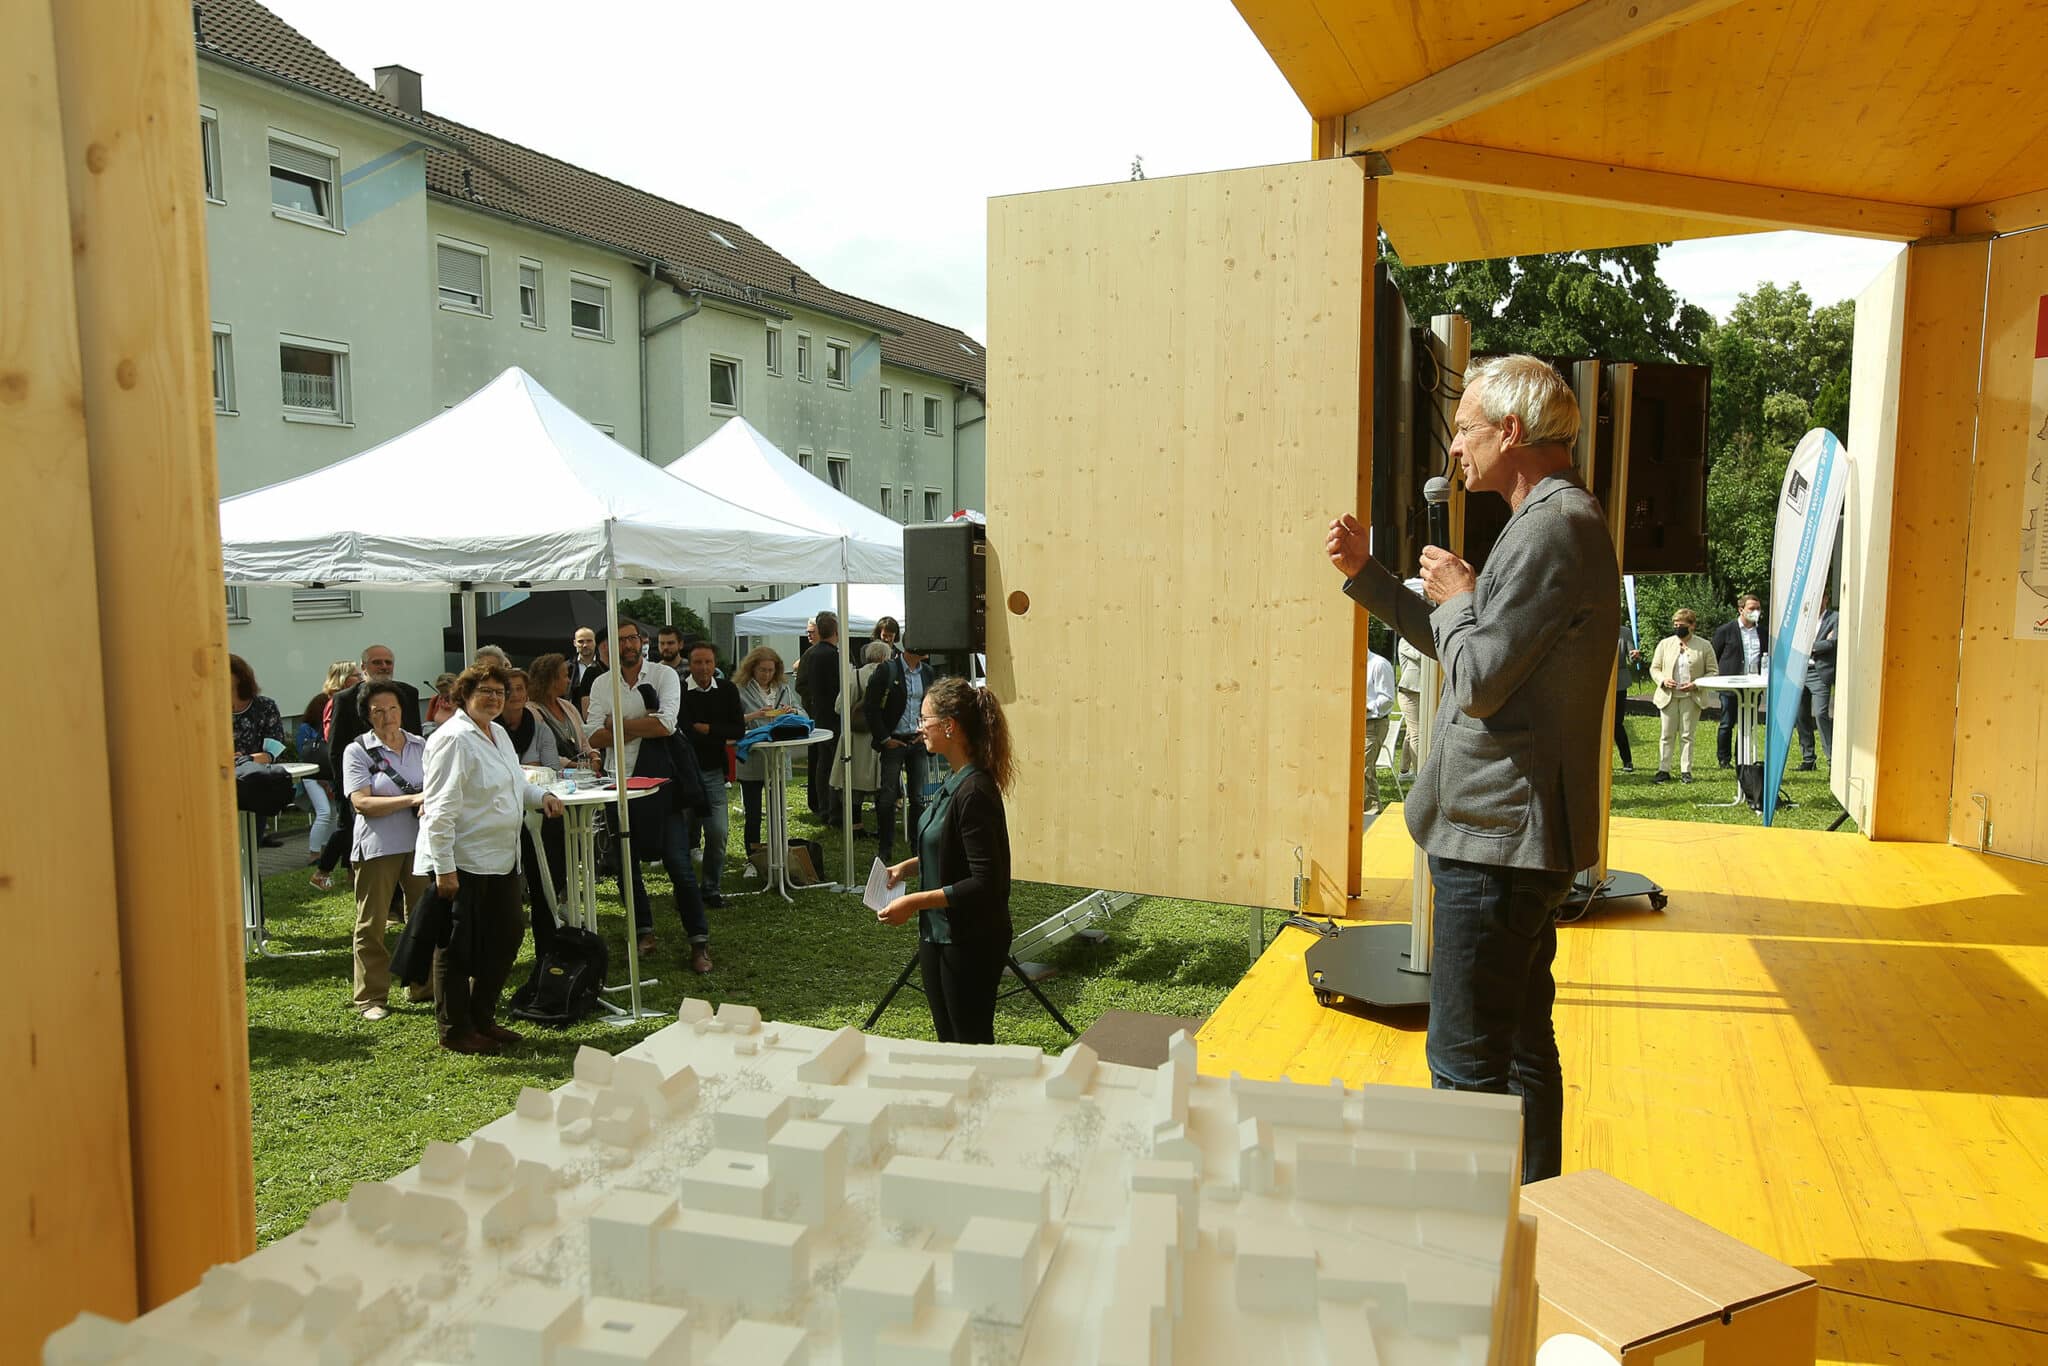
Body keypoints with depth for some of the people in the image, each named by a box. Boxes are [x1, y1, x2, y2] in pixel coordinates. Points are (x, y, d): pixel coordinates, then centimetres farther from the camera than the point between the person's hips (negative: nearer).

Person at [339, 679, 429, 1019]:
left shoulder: (420, 746, 8)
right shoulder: (357, 751, -4)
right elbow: (362, 802, -14)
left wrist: (432, 803, -14)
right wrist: (412, 799, -22)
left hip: (419, 842, 4)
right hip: (377, 847, -4)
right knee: (371, 924, 4)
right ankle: (371, 997, 14)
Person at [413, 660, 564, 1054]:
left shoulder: (499, 734, 13)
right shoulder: (454, 739, -16)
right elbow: (440, 809, -20)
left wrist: (542, 795, 9)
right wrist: (444, 868, -23)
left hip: (502, 859, 9)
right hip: (463, 863, -9)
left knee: (505, 940, 15)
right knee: (459, 949, 3)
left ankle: (483, 1019, 30)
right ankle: (455, 1032, 16)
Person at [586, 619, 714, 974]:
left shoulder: (664, 675, -2)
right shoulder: (601, 686, 6)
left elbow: (666, 724, -17)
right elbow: (595, 739, -4)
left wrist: (619, 724, -8)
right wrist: (642, 726, -13)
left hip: (661, 782, -4)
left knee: (679, 865, -4)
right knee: (626, 865, 11)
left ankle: (699, 941, 3)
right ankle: (644, 932, 28)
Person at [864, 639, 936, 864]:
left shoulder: (927, 672, 7)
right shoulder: (887, 670, -8)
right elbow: (870, 706, -8)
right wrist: (884, 739, -8)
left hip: (918, 742, 4)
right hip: (894, 742, -4)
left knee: (918, 798, 6)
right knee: (888, 797, -1)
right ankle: (886, 849, 10)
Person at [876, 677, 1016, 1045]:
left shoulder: (974, 791, -24)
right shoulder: (953, 781, 5)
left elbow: (985, 883, -25)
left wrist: (917, 901, -24)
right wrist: (907, 868, 5)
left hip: (970, 942, -9)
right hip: (938, 934, 9)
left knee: (972, 1043, 7)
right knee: (947, 1040, 20)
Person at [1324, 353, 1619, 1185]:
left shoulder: (1554, 530, -18)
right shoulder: (1555, 523, 16)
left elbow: (1477, 679, -24)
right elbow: (1465, 648, 22)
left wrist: (1456, 595, -6)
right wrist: (1365, 576, 17)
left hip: (1498, 839, -11)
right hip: (1519, 833, 11)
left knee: (1465, 1063, -3)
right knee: (1522, 1046, 19)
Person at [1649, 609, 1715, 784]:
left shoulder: (1704, 646, 1)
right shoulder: (1665, 644, 7)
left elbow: (1712, 672, 2)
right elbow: (1654, 668, 10)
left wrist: (1696, 685, -13)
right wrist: (1663, 680, -11)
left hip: (1691, 697, -2)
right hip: (1668, 696, 2)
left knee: (1687, 736, 4)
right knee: (1666, 736, 3)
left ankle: (1686, 771, 10)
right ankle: (1663, 770, 7)